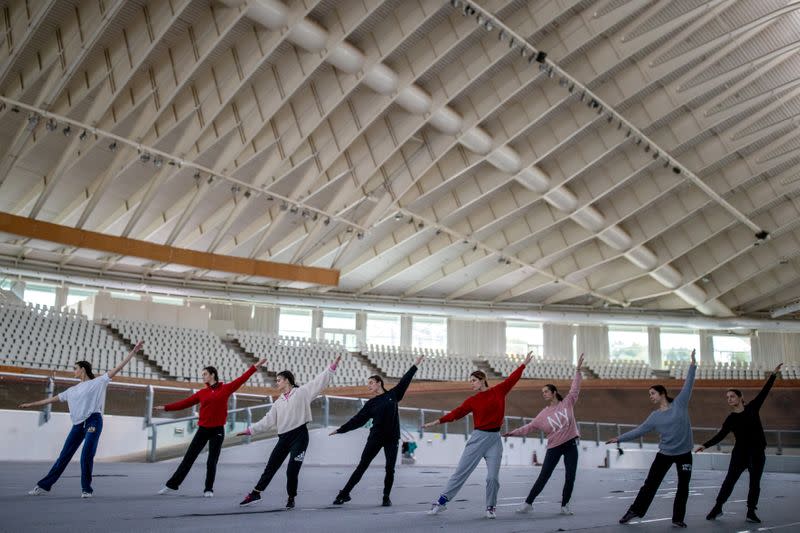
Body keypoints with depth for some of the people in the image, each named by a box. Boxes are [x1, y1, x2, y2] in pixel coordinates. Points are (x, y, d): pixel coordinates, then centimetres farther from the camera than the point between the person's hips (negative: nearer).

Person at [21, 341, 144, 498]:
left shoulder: (98, 382, 5)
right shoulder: (72, 390, 22)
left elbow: (118, 367, -2)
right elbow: (52, 399, 29)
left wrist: (133, 351, -9)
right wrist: (30, 404, 32)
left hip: (93, 421, -5)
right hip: (78, 424, 5)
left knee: (87, 456, -12)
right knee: (64, 455, 7)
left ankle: (86, 489, 1)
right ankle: (44, 485, 16)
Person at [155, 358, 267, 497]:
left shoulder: (225, 388, -1)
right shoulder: (202, 393, 6)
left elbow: (241, 379, -5)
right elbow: (185, 403, 6)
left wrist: (255, 367, -11)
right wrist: (166, 407, 2)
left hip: (217, 430, -2)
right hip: (203, 429, 3)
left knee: (212, 462, 3)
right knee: (189, 458, 8)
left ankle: (209, 489, 18)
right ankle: (172, 485, 16)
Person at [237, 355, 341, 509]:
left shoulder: (302, 392, -1)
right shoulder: (278, 402, 16)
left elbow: (320, 380, -8)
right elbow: (268, 420, 17)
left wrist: (333, 365, -16)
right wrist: (250, 430, 13)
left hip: (300, 436, -5)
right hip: (284, 438, 5)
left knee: (292, 470, -4)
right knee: (271, 467, 10)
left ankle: (291, 498, 17)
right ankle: (255, 494, 21)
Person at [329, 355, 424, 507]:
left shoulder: (392, 395, 4)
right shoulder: (370, 404, 6)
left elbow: (404, 380, 7)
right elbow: (357, 420, 7)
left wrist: (415, 365, 8)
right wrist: (340, 430, 4)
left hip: (392, 438, -1)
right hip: (375, 438, 1)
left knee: (390, 469, -2)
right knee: (362, 466, 2)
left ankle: (386, 497, 13)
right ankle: (344, 494, 7)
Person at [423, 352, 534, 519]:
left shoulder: (499, 391, 4)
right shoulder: (472, 400, 2)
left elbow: (512, 378, 11)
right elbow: (457, 412, -4)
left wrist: (524, 363, 15)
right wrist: (438, 421, -15)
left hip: (495, 439, 0)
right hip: (478, 437, 0)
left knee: (493, 477, -3)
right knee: (461, 472, -1)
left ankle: (491, 508, 17)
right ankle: (442, 501, 3)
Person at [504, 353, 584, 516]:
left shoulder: (567, 403, 1)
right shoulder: (544, 414, 4)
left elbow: (575, 388, 1)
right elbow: (530, 426, 2)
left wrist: (578, 370, -4)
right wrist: (514, 432, -7)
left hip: (571, 444, 0)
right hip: (554, 447, 0)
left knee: (570, 477, -1)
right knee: (543, 477, -2)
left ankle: (565, 505, 16)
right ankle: (528, 503, 3)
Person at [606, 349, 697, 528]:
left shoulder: (679, 403, -4)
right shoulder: (655, 416, 1)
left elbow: (688, 385, -7)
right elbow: (639, 430, 2)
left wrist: (692, 365, -12)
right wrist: (620, 438, -2)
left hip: (684, 453, -1)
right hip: (664, 454, 2)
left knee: (683, 487, 7)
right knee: (650, 484, 2)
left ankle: (678, 518, 19)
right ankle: (635, 511, 9)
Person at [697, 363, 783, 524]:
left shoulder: (752, 408, -1)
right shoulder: (731, 419, -3)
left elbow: (764, 392, 1)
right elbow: (721, 435, -5)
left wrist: (773, 374, 0)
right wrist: (705, 445, -15)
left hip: (757, 453, 1)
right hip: (740, 453, -1)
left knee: (755, 483, 6)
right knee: (729, 480, -1)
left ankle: (751, 511, 14)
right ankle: (718, 507, 6)